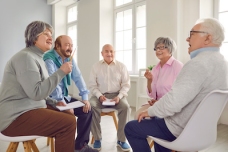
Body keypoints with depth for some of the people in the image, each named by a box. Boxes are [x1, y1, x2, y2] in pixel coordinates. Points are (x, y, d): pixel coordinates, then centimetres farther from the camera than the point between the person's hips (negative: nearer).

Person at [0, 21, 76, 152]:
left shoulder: (37, 57, 16)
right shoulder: (26, 57, -16)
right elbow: (36, 92, -26)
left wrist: (54, 102, 8)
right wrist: (61, 72, -22)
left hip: (28, 109, 10)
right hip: (16, 117, -10)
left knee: (69, 116, 10)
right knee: (68, 123, -21)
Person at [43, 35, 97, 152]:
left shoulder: (70, 59, 7)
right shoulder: (49, 59, -16)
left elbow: (78, 78, 1)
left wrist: (85, 97, -8)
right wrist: (62, 103, -33)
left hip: (65, 97, 7)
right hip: (51, 100, -7)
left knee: (87, 110, -5)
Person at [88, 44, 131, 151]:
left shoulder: (121, 66, 4)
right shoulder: (96, 66, 6)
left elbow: (126, 84, 1)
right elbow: (92, 85, 3)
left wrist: (119, 96, -15)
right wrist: (99, 96, -15)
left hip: (116, 94, 0)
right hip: (100, 95, 1)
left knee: (125, 107, -30)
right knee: (90, 106, -29)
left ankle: (121, 139, -13)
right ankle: (97, 138, -11)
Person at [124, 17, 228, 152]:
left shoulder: (199, 63, -28)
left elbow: (172, 102, -33)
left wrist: (150, 111, -14)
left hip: (181, 129, -9)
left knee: (130, 128, 3)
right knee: (157, 117, 32)